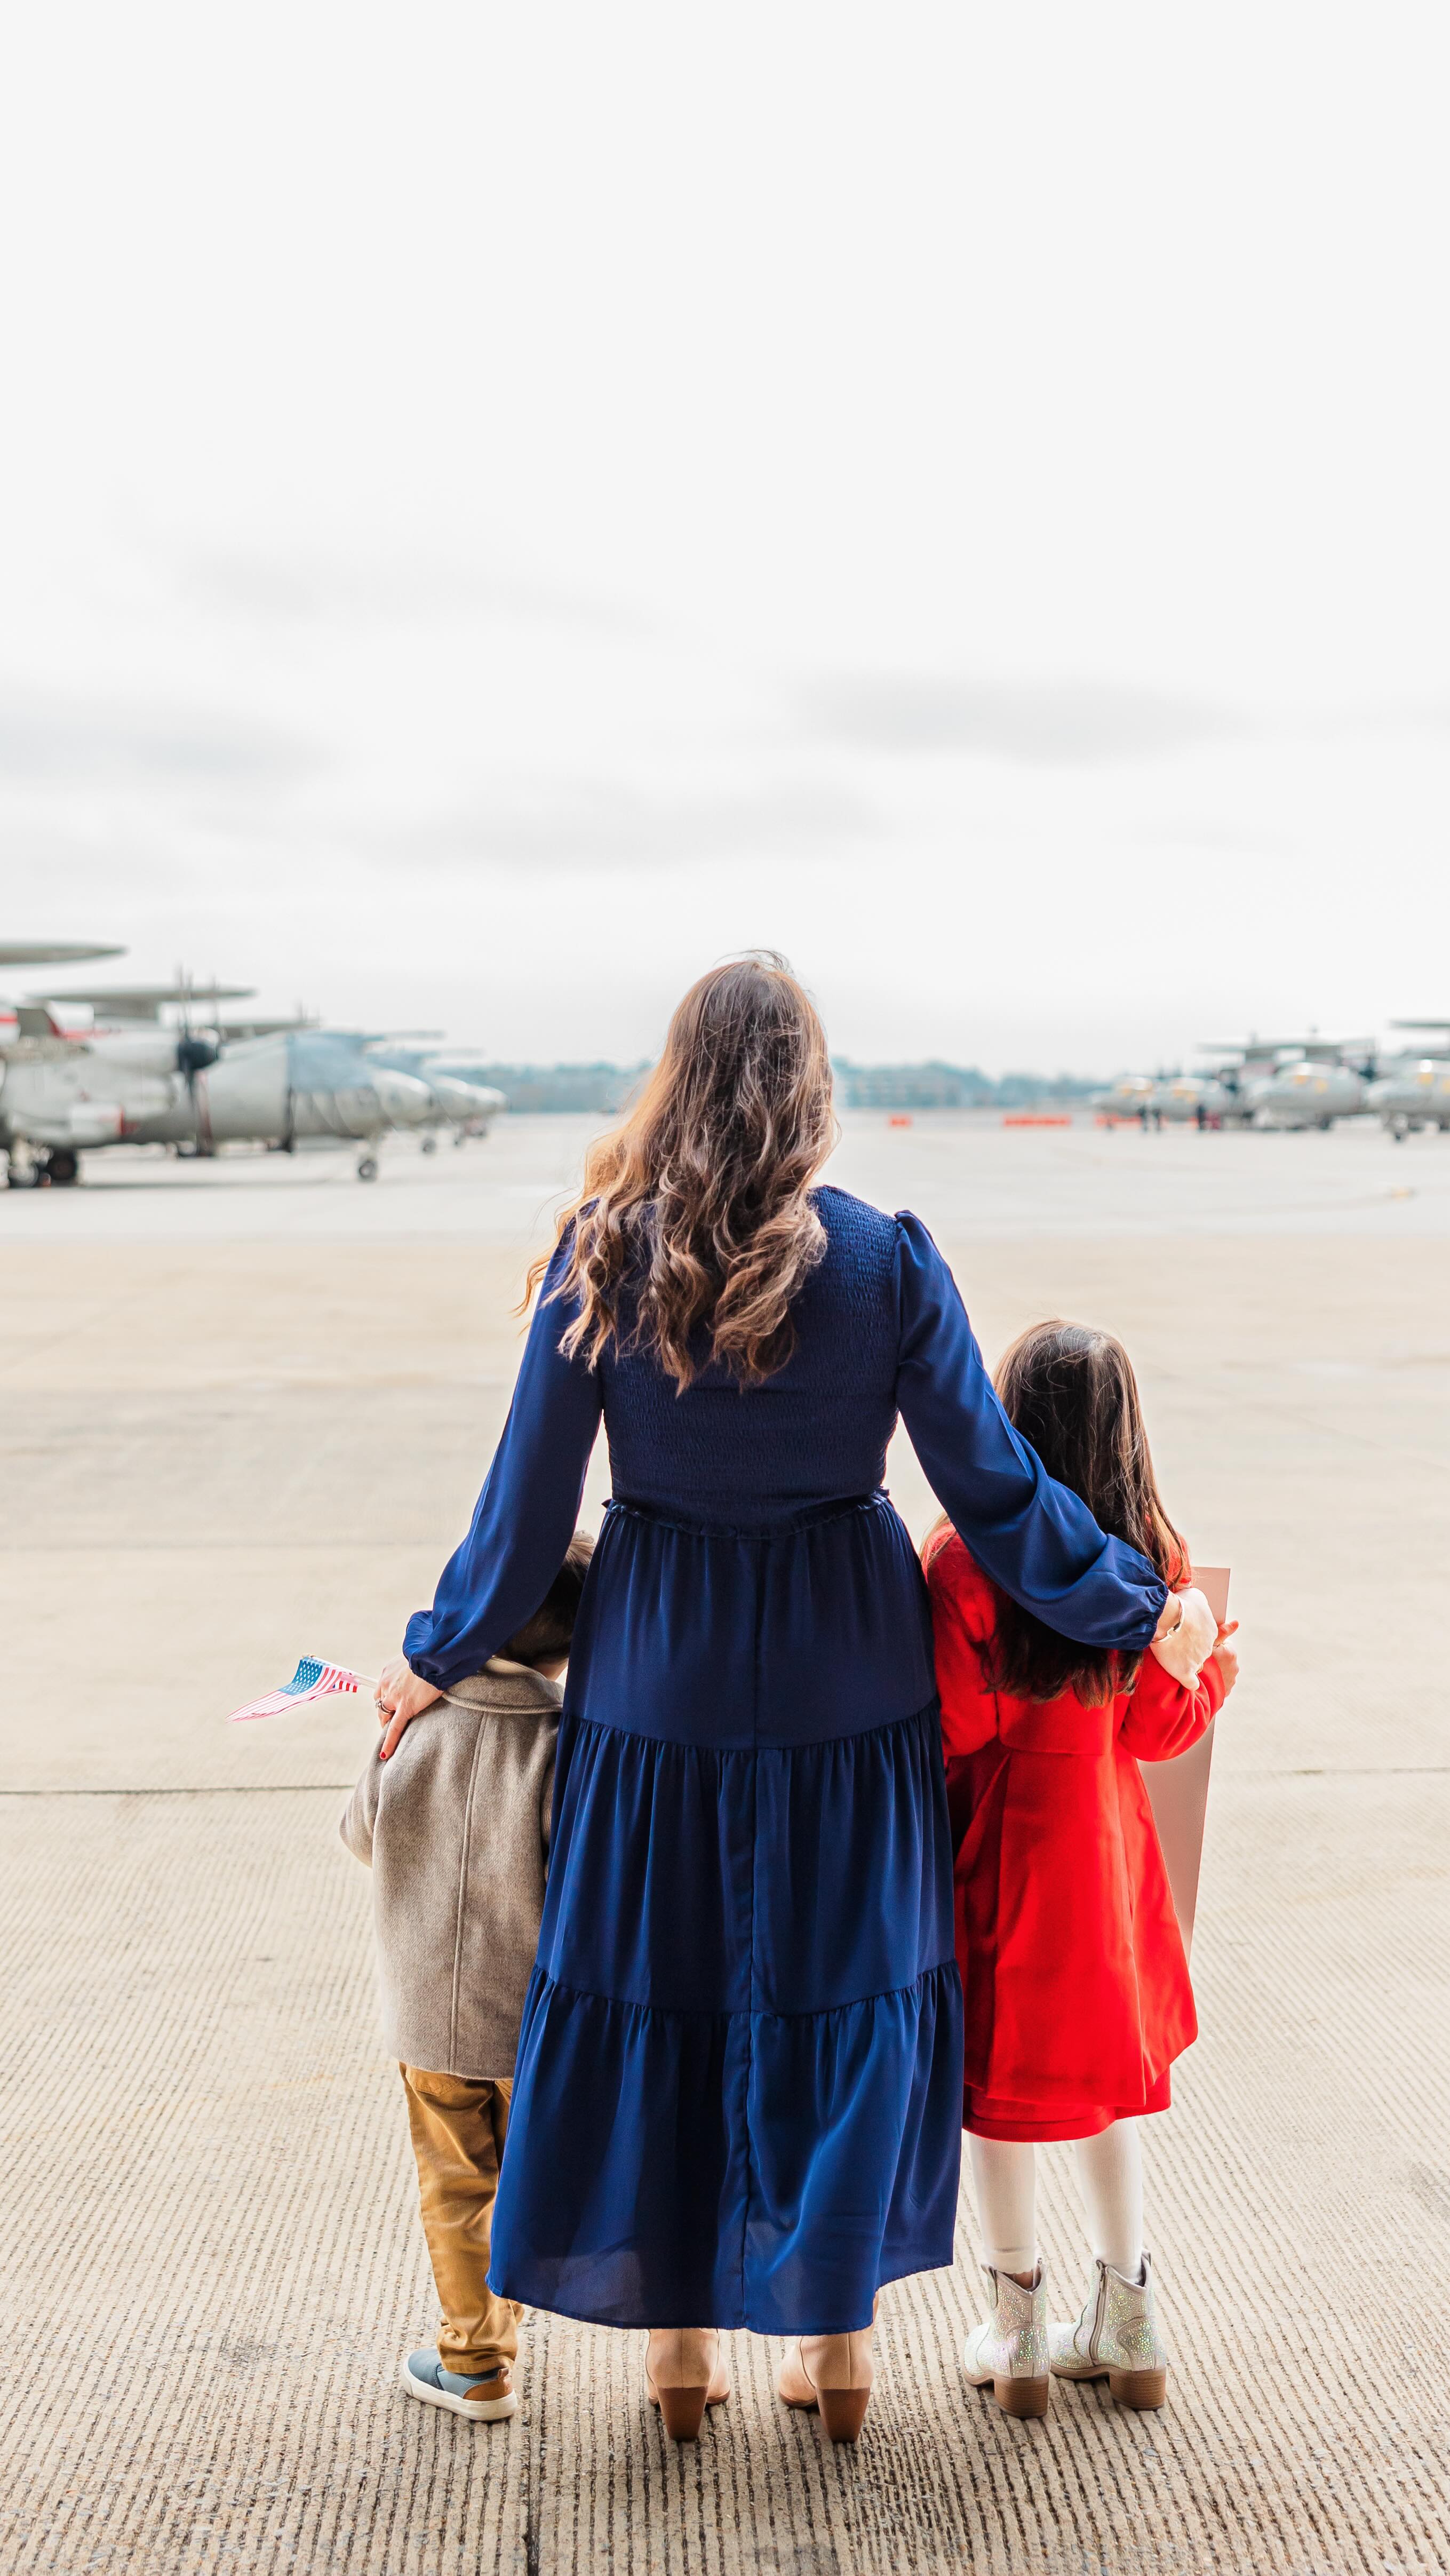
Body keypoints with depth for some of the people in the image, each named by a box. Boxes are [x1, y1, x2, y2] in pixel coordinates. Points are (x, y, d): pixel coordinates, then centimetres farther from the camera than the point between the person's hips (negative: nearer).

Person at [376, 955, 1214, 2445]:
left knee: (656, 1984, 14)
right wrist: (1137, 1612, 5)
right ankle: (835, 2334, 27)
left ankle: (680, 2338, 27)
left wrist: (438, 1657, 8)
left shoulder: (607, 1258, -9)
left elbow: (530, 1496, -5)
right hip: (845, 1668, 0)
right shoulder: (884, 1259, -10)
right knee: (841, 1983, 14)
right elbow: (994, 1489, -7)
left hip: (659, 1667, 0)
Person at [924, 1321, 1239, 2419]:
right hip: (1106, 1834, 4)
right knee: (1102, 2060, 19)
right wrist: (1220, 1661, 19)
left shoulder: (964, 1557, -19)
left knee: (1001, 2074, 10)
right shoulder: (1151, 1554, -7)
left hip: (999, 1843, -4)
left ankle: (1018, 2331, 23)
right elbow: (1162, 1723, 0)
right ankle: (1128, 2322, 28)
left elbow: (954, 1729, -17)